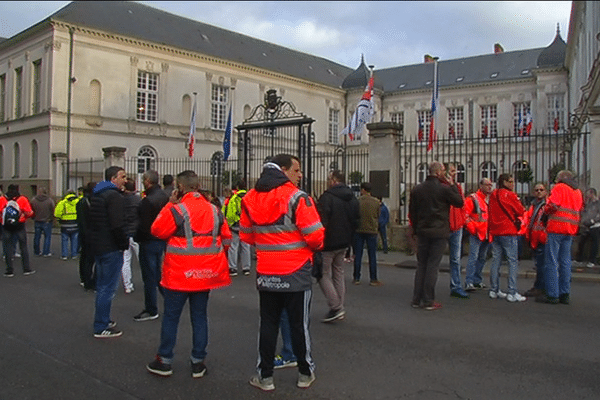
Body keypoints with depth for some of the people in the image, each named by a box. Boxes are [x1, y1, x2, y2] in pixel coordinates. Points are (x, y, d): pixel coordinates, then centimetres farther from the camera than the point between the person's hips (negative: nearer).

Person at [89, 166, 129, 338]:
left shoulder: (96, 194, 15)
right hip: (111, 248, -10)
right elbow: (118, 225, -24)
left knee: (102, 285, 19)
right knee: (108, 288, -3)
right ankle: (101, 327, 3)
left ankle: (103, 320, 30)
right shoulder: (114, 196, -16)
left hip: (97, 246, 10)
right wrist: (124, 244, -11)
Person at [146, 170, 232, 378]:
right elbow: (226, 239, 9)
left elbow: (157, 230, -3)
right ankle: (198, 362, 17)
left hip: (179, 274, -4)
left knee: (171, 317, 10)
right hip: (205, 274, 4)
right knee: (199, 316, 12)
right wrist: (218, 264, 23)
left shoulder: (176, 210, -14)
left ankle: (164, 361, 19)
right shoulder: (215, 211, 2)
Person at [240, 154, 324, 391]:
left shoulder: (251, 198, 2)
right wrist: (316, 247, 5)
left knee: (268, 324, 14)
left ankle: (265, 376, 22)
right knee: (299, 324, 10)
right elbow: (315, 236, -17)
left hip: (266, 273, 4)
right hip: (296, 273, -4)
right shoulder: (297, 198, -16)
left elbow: (246, 235, 9)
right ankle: (305, 373, 25)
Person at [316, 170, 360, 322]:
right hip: (344, 243, 8)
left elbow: (321, 222, -21)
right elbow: (357, 220, 16)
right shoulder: (352, 198, 9)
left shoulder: (327, 197, -18)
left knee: (323, 275, 1)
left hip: (328, 243, -8)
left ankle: (336, 307, -5)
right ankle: (339, 308, 21)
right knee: (338, 273, 16)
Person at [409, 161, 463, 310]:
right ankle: (428, 301, 4)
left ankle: (416, 299, 13)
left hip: (422, 232, 4)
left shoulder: (417, 189, 5)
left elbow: (412, 212, 9)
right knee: (432, 266, 0)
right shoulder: (444, 189, -10)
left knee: (421, 265, 11)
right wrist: (453, 185, 8)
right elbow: (459, 202, 2)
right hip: (439, 233, -4)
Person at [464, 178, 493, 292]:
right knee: (473, 257, -12)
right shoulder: (472, 198, -6)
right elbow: (465, 214, -11)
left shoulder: (491, 199, 16)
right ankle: (469, 283, -11)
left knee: (482, 258, 14)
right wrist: (471, 228, -15)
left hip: (487, 234, 7)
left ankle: (477, 280, 25)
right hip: (476, 233, -7)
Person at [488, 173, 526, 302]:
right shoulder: (509, 195, -9)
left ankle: (494, 291, 15)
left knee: (496, 260, 10)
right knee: (513, 261, -4)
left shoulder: (493, 195, 9)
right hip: (508, 232, -7)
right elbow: (521, 211, -5)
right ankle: (512, 293, -7)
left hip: (495, 232, 7)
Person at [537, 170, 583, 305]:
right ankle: (565, 294, 12)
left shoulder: (559, 187, -4)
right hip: (570, 230, 7)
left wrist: (545, 212, 4)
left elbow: (552, 204, -14)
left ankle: (552, 294, -5)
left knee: (551, 262, -4)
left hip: (555, 228, -7)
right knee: (565, 262, 10)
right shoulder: (578, 192, 18)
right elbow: (579, 211, 17)